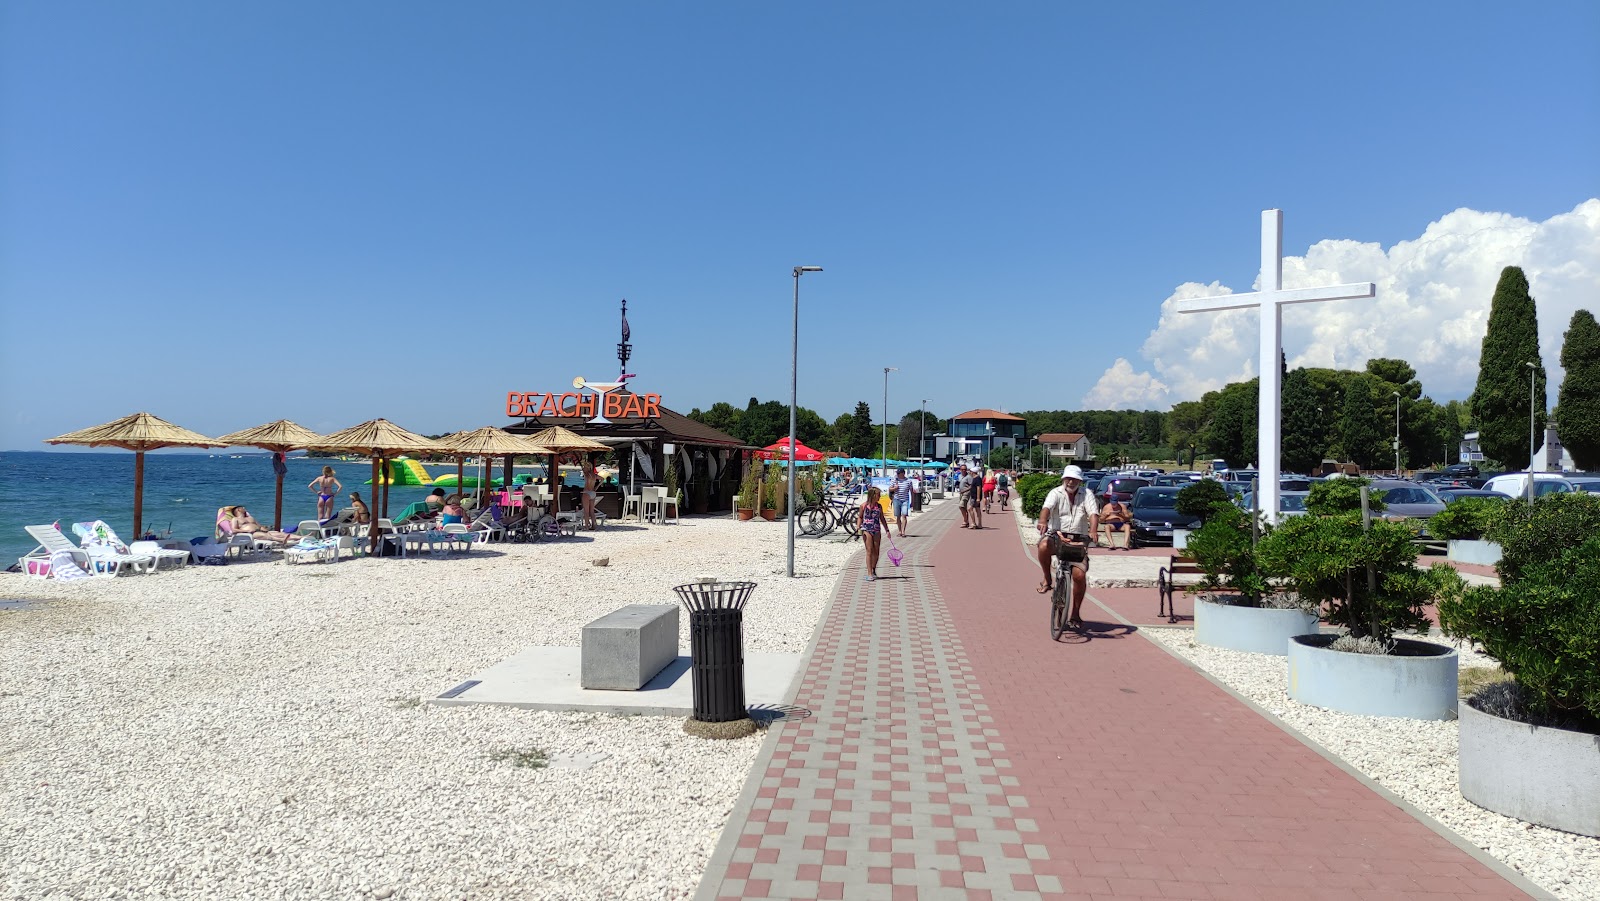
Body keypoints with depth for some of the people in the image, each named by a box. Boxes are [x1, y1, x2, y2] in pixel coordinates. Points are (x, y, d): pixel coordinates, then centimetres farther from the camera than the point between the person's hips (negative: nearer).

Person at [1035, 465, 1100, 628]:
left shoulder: (1087, 495, 2)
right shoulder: (1056, 493, -2)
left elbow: (1093, 514, -13)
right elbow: (1047, 507, -22)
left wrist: (1093, 532, -33)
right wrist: (1043, 521, -45)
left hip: (1078, 541, 1)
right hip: (1056, 536, -1)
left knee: (1080, 575, -13)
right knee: (1044, 546, -36)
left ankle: (1075, 613, 6)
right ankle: (1047, 579, -9)